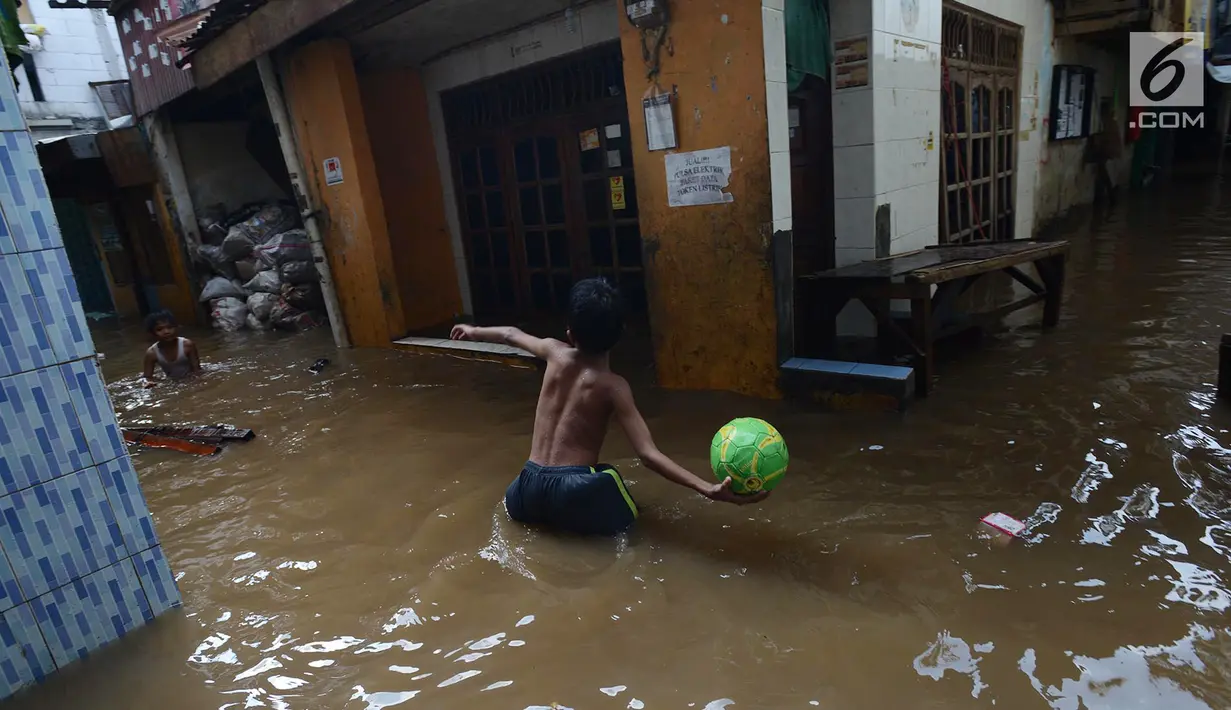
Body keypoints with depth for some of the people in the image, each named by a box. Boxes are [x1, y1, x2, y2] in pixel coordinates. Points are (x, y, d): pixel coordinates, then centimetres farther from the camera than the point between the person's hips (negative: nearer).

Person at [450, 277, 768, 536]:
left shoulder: (555, 353, 3)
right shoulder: (613, 385, -9)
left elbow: (511, 335, 24)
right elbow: (649, 454, -18)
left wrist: (474, 331, 45)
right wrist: (708, 489, -24)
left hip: (529, 490, 4)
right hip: (573, 492, -4)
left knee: (513, 499, 40)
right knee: (625, 520, 25)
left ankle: (542, 515, 9)